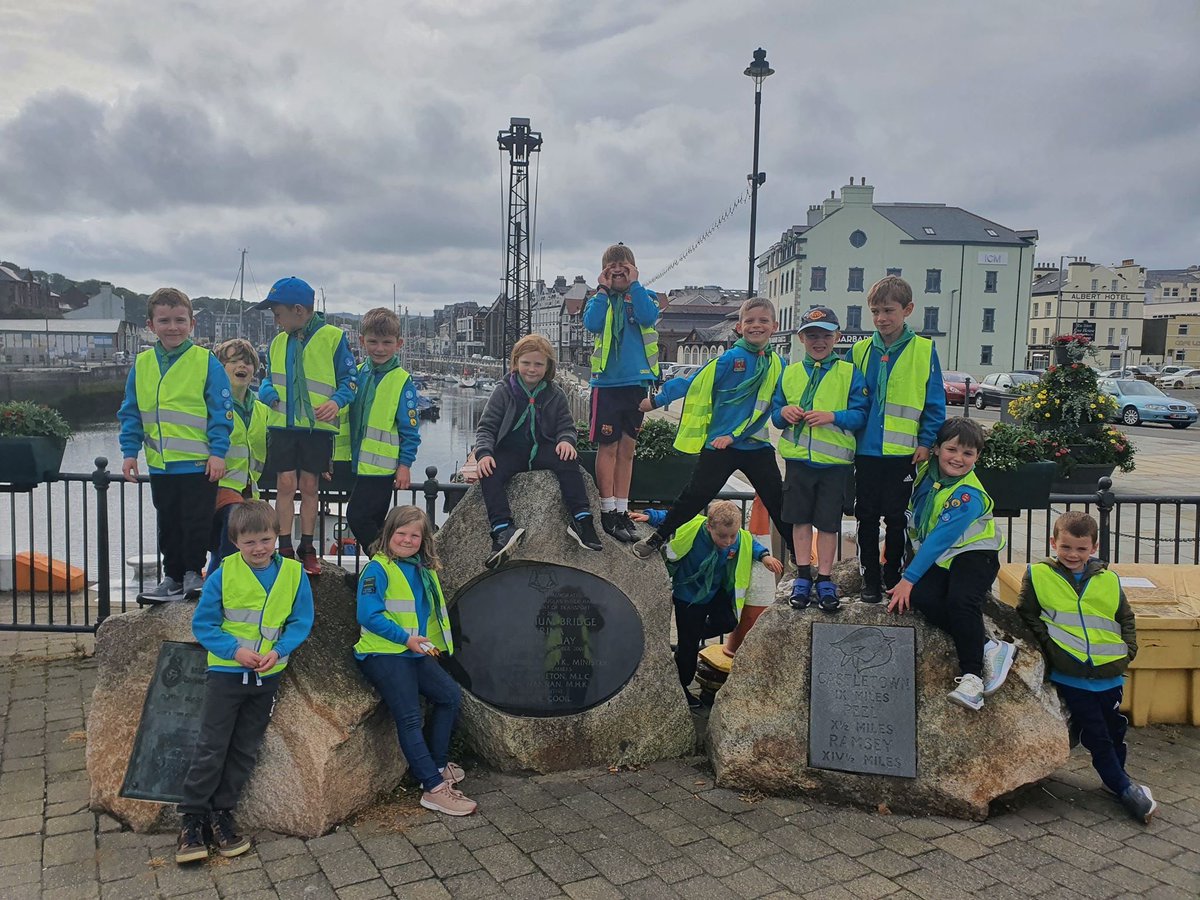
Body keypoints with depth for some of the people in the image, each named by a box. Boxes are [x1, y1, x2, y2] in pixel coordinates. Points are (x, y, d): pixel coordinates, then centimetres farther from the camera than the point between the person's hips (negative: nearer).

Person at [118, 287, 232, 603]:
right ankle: (172, 578, 28)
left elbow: (222, 412, -8)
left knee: (196, 523, 4)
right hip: (159, 465, 5)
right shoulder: (141, 364, 5)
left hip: (200, 464, -4)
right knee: (168, 525, 15)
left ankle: (193, 574, 22)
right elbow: (130, 413, 11)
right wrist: (130, 451, 4)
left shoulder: (206, 362, -7)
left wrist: (217, 452, -12)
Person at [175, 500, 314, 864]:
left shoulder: (294, 574, -5)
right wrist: (235, 650, -18)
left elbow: (301, 622, -1)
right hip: (226, 671, -3)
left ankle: (221, 813, 24)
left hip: (267, 676, 3)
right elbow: (202, 623, -6)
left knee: (245, 749, 11)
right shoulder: (223, 574, -10)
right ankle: (192, 817, 13)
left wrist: (278, 650, -17)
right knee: (211, 748, 0)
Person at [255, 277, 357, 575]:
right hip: (283, 425, 3)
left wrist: (337, 401, -19)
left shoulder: (333, 337, -3)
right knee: (286, 485, 0)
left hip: (317, 427, -3)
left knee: (309, 487, 4)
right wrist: (267, 392, -3)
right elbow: (270, 380, 20)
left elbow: (349, 380, -1)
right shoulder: (279, 341, 12)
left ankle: (307, 550, 16)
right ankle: (285, 550, 8)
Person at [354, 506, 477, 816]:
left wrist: (430, 643, 8)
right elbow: (369, 615, -18)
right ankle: (434, 788, -11)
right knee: (410, 718, -12)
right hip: (383, 654, -8)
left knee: (450, 695, 10)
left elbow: (432, 612, 21)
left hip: (416, 654, 8)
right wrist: (406, 638, -23)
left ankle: (437, 765, 20)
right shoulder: (378, 569, -10)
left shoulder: (425, 569, 12)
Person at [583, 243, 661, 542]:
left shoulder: (643, 296, 6)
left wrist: (634, 285, -8)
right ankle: (608, 512, 5)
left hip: (637, 381, 2)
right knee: (608, 446, -2)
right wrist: (603, 289, -9)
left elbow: (648, 317, -15)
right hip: (607, 382, -2)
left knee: (627, 449, 8)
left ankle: (621, 511, 15)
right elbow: (591, 324, -16)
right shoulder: (599, 300, 4)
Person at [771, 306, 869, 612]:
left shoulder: (849, 373, -1)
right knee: (800, 518, 9)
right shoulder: (790, 373, 8)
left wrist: (832, 417, -21)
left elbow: (861, 414, -6)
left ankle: (825, 579, 17)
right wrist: (783, 412, -10)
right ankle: (803, 576, 22)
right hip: (798, 458, 3)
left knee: (828, 522, 5)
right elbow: (775, 412, 12)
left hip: (834, 461, -3)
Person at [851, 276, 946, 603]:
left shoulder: (924, 350, -3)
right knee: (867, 516, 8)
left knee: (896, 517, 9)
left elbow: (935, 402, -1)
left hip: (903, 450, -2)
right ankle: (870, 578, 20)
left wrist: (926, 441, -6)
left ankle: (892, 576, 25)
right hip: (866, 449, 2)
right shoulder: (860, 351, 3)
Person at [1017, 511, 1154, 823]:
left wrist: (1127, 651, 3)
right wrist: (1049, 647, -6)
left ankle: (1115, 777, 37)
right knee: (1095, 735, 1)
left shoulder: (1108, 581, 5)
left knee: (1115, 729, 15)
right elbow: (1027, 616, 2)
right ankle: (1124, 786, 15)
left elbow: (1126, 618, 15)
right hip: (1070, 676, -3)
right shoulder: (1038, 576, -2)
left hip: (1109, 672, 3)